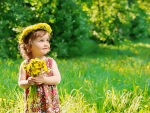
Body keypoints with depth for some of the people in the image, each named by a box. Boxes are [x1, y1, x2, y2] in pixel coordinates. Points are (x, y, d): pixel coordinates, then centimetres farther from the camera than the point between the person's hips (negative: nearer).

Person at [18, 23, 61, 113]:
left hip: (50, 101, 1)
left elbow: (57, 79, -7)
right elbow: (20, 83, -1)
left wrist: (44, 79, -22)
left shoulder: (51, 62, 1)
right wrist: (28, 82, -23)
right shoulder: (25, 64, -2)